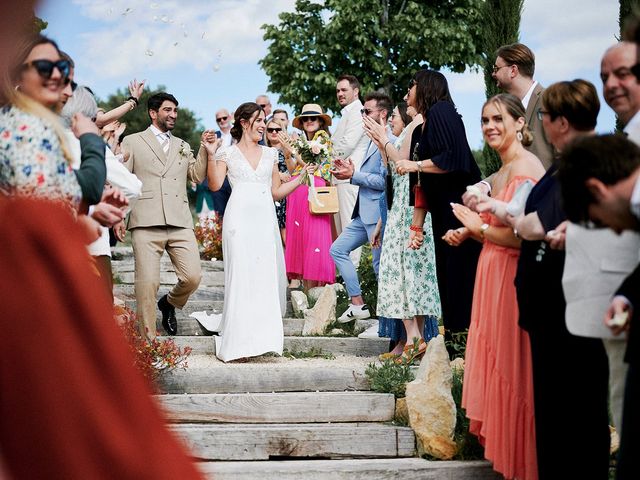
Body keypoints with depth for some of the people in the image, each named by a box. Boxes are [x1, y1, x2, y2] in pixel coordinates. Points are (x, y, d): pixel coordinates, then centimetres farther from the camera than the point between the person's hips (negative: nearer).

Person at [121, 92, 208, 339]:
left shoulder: (182, 146, 25)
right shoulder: (132, 142, 12)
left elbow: (197, 176, 16)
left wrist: (205, 150, 4)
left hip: (180, 223, 4)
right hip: (146, 223, -4)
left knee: (193, 277, -5)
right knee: (147, 282, -8)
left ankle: (169, 303, 26)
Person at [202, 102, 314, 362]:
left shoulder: (270, 154, 19)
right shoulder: (228, 153, 9)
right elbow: (215, 185, -5)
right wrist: (211, 155, -12)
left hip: (266, 220, 4)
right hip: (240, 220, -4)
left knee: (268, 276, -1)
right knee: (241, 275, -8)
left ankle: (263, 336, 7)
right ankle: (239, 341, -6)